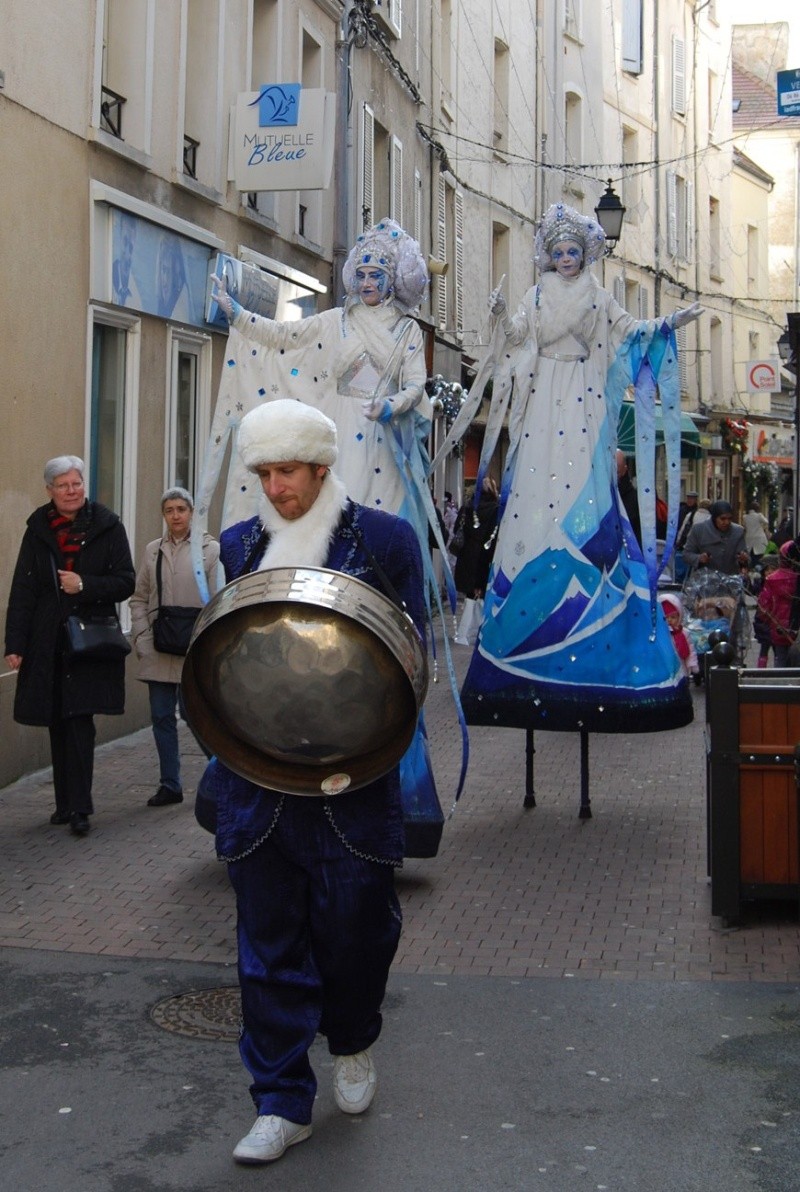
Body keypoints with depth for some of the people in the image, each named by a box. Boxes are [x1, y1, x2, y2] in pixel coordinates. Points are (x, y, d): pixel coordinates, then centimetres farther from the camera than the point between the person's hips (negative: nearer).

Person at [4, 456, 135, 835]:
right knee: (58, 724, 8)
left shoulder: (107, 527, 1)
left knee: (79, 721, -9)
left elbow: (125, 582, 1)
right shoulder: (38, 530, 7)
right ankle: (66, 803, 17)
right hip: (48, 643, 3)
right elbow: (22, 591, 4)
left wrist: (84, 586, -16)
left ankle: (79, 807, -5)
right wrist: (15, 644, -3)